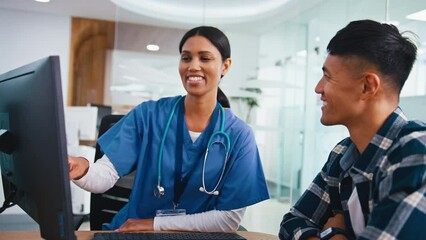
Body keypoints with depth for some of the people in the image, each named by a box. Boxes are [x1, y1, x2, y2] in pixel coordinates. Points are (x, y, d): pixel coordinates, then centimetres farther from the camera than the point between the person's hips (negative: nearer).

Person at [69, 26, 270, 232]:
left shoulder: (238, 135, -8)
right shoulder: (148, 114, -6)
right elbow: (105, 175, -12)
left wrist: (156, 223, -12)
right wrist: (83, 171, -34)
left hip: (195, 236, -1)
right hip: (132, 232, 1)